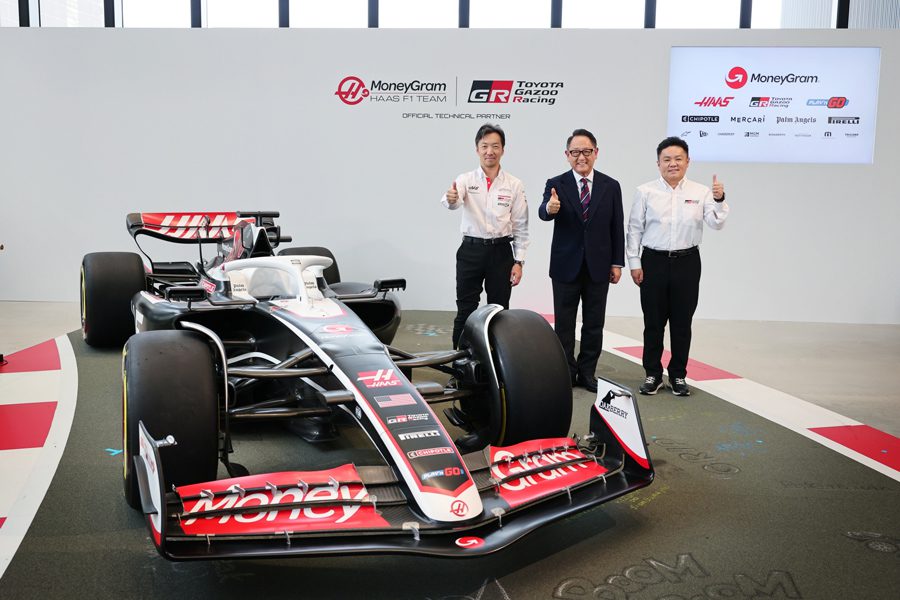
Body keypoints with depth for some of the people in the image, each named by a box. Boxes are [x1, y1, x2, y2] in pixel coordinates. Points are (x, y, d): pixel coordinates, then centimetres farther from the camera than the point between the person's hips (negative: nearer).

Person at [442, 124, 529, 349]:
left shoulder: (514, 185, 1)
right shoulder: (466, 180, -1)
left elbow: (521, 227, 3)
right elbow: (452, 202, -23)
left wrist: (519, 261, -3)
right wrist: (450, 199, -47)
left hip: (501, 252, 1)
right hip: (470, 251, 0)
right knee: (465, 311, 5)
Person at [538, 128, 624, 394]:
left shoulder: (611, 186, 3)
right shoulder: (556, 184, -3)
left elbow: (617, 228, 4)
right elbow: (543, 213, -21)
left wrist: (617, 262, 1)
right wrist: (549, 208, -44)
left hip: (599, 266, 2)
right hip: (566, 265, -1)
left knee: (594, 323, 8)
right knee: (564, 323, 7)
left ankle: (587, 372, 20)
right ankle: (566, 372, 19)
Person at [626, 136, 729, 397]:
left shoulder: (700, 192, 3)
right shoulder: (645, 192, 0)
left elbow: (716, 223, -4)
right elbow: (635, 229, 3)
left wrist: (719, 200, -20)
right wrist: (634, 263, -1)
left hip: (687, 262, 1)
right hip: (654, 261, -1)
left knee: (682, 322, 8)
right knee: (653, 322, 6)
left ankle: (678, 375, 22)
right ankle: (652, 374, 20)